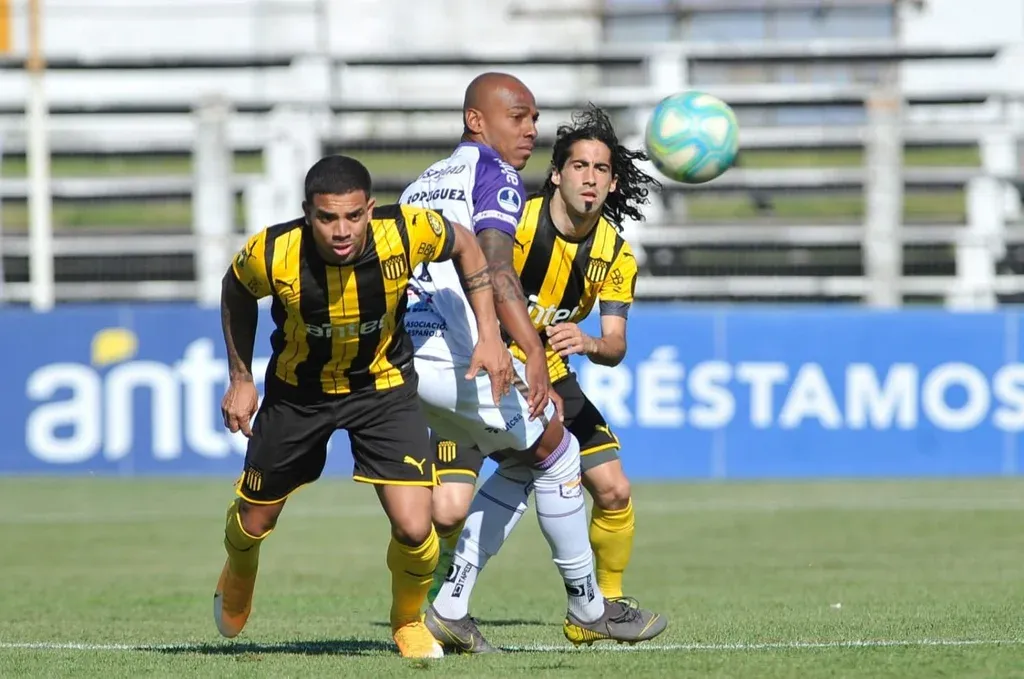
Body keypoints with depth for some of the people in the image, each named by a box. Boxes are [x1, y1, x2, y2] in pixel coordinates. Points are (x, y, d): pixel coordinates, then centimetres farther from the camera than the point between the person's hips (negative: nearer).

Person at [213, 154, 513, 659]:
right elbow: (236, 292, -4)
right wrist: (240, 380, -2)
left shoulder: (406, 232, -30)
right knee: (254, 523, 15)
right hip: (297, 390, 1)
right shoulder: (273, 253, -30)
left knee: (413, 527, -13)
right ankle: (237, 580, 54)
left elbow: (464, 245, -6)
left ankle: (408, 622, 20)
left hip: (383, 386, 0)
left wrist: (488, 335, -9)